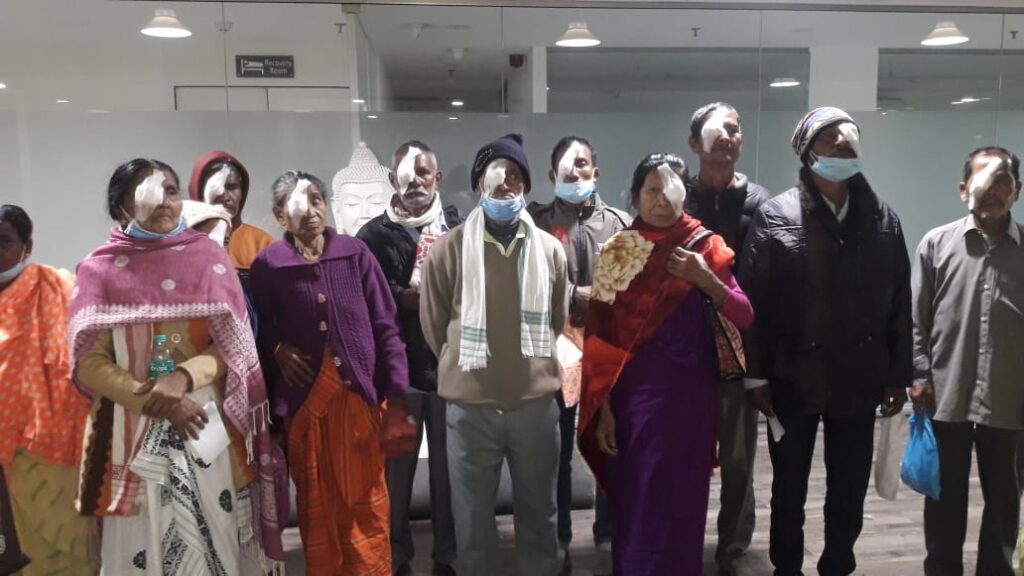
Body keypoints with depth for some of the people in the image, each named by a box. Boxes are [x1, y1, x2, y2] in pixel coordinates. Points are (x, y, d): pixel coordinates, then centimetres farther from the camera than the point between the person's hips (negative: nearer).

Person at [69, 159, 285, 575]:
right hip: (135, 430, 0)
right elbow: (88, 362, -3)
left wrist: (184, 377, -16)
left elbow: (236, 343, 0)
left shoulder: (207, 257, 3)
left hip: (210, 424, 1)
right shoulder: (100, 270, 1)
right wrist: (153, 399, -16)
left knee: (217, 537, 7)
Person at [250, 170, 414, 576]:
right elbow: (260, 329, 10)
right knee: (317, 508, 13)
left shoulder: (355, 253, -2)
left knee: (366, 504, 7)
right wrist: (278, 349, -11)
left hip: (360, 397, 0)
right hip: (304, 402, 0)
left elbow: (385, 327, -2)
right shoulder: (267, 265, -2)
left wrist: (397, 396, -7)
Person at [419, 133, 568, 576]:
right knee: (473, 518, 13)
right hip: (470, 405, -1)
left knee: (539, 514, 18)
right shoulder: (449, 249, -5)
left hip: (537, 402, 2)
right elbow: (433, 326, 4)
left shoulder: (550, 250, 2)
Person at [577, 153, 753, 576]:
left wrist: (705, 279, -20)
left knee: (680, 499, 7)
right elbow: (600, 334, -1)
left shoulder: (705, 247, 2)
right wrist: (602, 406, -4)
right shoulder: (616, 253, 2)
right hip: (631, 393, 0)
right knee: (633, 498, 6)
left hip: (688, 392, 0)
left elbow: (744, 316, -5)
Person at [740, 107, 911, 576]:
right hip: (793, 379, -2)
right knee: (788, 491, 13)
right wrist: (756, 375, -9)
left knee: (850, 493, 14)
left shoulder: (883, 219, 4)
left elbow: (900, 303, 5)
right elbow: (753, 301, -8)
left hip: (859, 381, 3)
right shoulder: (775, 216, -7)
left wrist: (899, 374, 4)